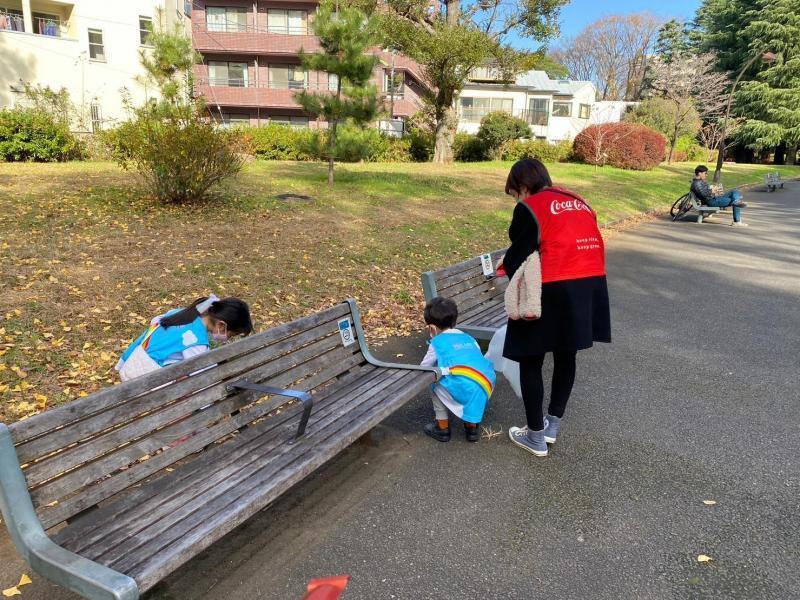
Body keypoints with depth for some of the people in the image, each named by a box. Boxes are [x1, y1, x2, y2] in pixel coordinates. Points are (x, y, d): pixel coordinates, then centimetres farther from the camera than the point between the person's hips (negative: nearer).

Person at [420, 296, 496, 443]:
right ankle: (472, 426, 35)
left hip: (463, 391, -5)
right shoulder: (469, 339, 24)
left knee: (435, 385, 20)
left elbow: (424, 369, 20)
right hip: (486, 389, 5)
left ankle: (442, 428, 25)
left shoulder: (437, 343, 11)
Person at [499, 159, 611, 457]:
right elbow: (581, 244, 17)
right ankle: (553, 424, 33)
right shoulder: (579, 202, 16)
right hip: (591, 284, 8)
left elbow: (517, 256, -7)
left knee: (531, 361, 8)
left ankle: (536, 436, 18)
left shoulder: (529, 208, -6)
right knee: (566, 356, 21)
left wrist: (511, 269, 15)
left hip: (553, 291, -7)